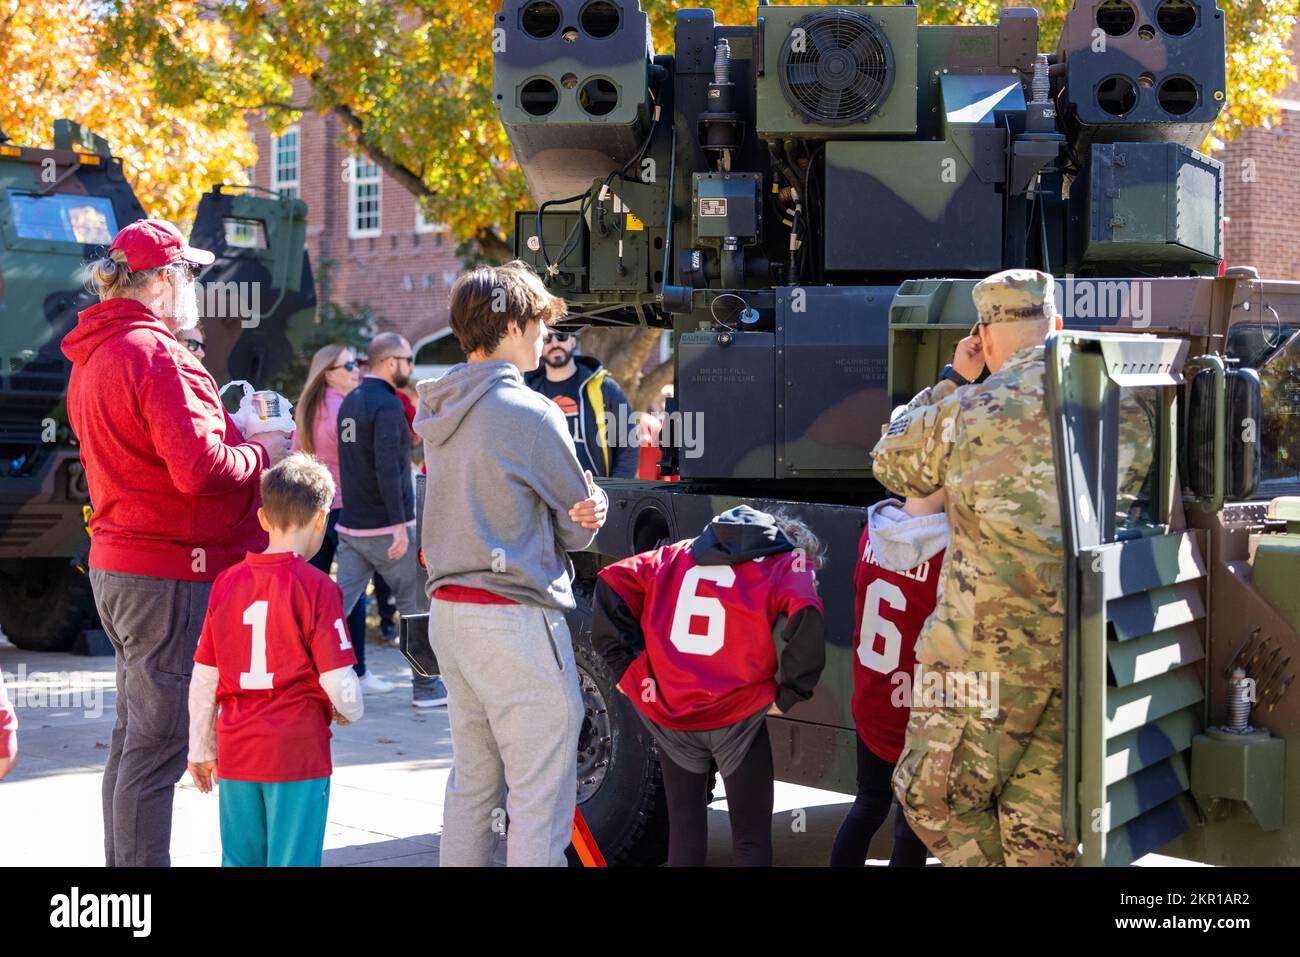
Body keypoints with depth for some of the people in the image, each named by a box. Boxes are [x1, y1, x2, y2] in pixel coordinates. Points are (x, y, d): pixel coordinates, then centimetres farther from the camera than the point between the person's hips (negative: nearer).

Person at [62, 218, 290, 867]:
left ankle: (122, 862, 27)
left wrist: (235, 435, 14)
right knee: (157, 746, -5)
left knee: (135, 737, 18)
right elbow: (201, 468, -24)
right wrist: (261, 453, -6)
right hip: (169, 575, -10)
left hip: (116, 566, 10)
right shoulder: (153, 353, -17)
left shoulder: (94, 357, 15)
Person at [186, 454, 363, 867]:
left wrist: (201, 749, 17)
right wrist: (351, 712, 9)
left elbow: (203, 680, 6)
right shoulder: (315, 587, -11)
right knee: (292, 860, 1)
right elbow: (339, 682, -13)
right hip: (298, 752, -5)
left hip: (236, 752, 5)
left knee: (239, 860, 14)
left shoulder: (226, 582, 4)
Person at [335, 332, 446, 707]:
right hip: (384, 527, -8)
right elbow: (386, 466, -24)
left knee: (339, 603, 4)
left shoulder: (350, 402, 13)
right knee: (417, 606, 6)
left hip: (350, 525, 8)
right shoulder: (388, 404, -15)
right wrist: (399, 524, -25)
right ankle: (427, 686, 15)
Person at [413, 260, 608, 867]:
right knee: (540, 796, -3)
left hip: (448, 611, 9)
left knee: (472, 783, 18)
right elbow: (580, 525, -7)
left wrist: (576, 512, -2)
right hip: (515, 620, -9)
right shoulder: (529, 413, -14)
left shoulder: (440, 414, 11)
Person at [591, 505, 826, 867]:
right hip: (737, 717, -3)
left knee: (683, 833, 16)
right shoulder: (788, 561, 5)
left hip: (669, 714, 3)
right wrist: (787, 693, -5)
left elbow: (613, 581, 7)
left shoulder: (680, 554, 17)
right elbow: (805, 616, -15)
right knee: (751, 840, 10)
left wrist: (625, 664, 8)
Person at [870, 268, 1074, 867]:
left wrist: (952, 380, 20)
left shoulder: (967, 410, -6)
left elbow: (890, 464, 14)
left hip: (994, 644, -5)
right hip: (1088, 645, 5)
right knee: (1040, 817, 15)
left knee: (935, 796, 10)